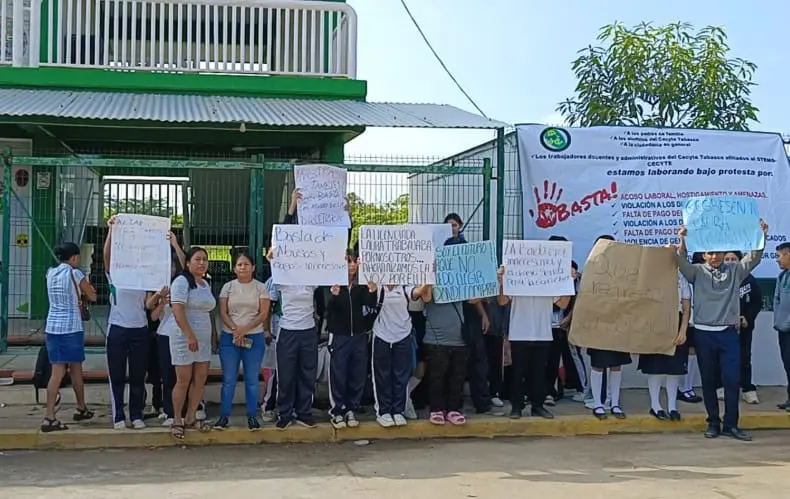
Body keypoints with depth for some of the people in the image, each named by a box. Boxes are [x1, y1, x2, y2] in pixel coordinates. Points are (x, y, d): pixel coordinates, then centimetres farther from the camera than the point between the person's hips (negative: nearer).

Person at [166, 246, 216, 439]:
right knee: (183, 381, -3)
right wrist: (190, 336, -22)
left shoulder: (206, 284, 15)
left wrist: (213, 334, 17)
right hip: (184, 338, -7)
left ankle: (191, 417, 18)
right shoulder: (181, 282, -9)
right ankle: (177, 420, 9)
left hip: (203, 339, 8)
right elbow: (178, 311, -18)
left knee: (200, 380, 7)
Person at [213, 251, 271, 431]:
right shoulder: (228, 287, 7)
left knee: (252, 379, 3)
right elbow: (223, 313, 1)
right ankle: (224, 416, 9)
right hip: (229, 337, 1)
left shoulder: (260, 287, 2)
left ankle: (252, 416, 11)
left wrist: (244, 330, -15)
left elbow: (263, 314, -4)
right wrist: (235, 330, -15)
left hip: (255, 337, -1)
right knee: (229, 379, 2)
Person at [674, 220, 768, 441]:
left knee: (732, 379, -3)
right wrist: (683, 241, -32)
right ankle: (713, 423, 15)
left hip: (729, 333, 1)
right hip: (704, 333, -1)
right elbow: (682, 262, -15)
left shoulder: (735, 271, 8)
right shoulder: (697, 272, 3)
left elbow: (753, 258, -3)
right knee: (708, 380, 6)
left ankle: (730, 424, 6)